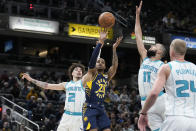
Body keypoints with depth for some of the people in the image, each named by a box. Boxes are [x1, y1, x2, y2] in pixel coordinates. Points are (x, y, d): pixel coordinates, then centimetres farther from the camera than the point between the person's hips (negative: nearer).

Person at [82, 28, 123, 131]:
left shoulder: (107, 77, 16)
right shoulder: (91, 74, 2)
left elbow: (114, 66, 2)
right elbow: (93, 58, -12)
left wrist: (114, 49, -5)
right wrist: (100, 42, -19)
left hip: (101, 109, 6)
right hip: (89, 108, -6)